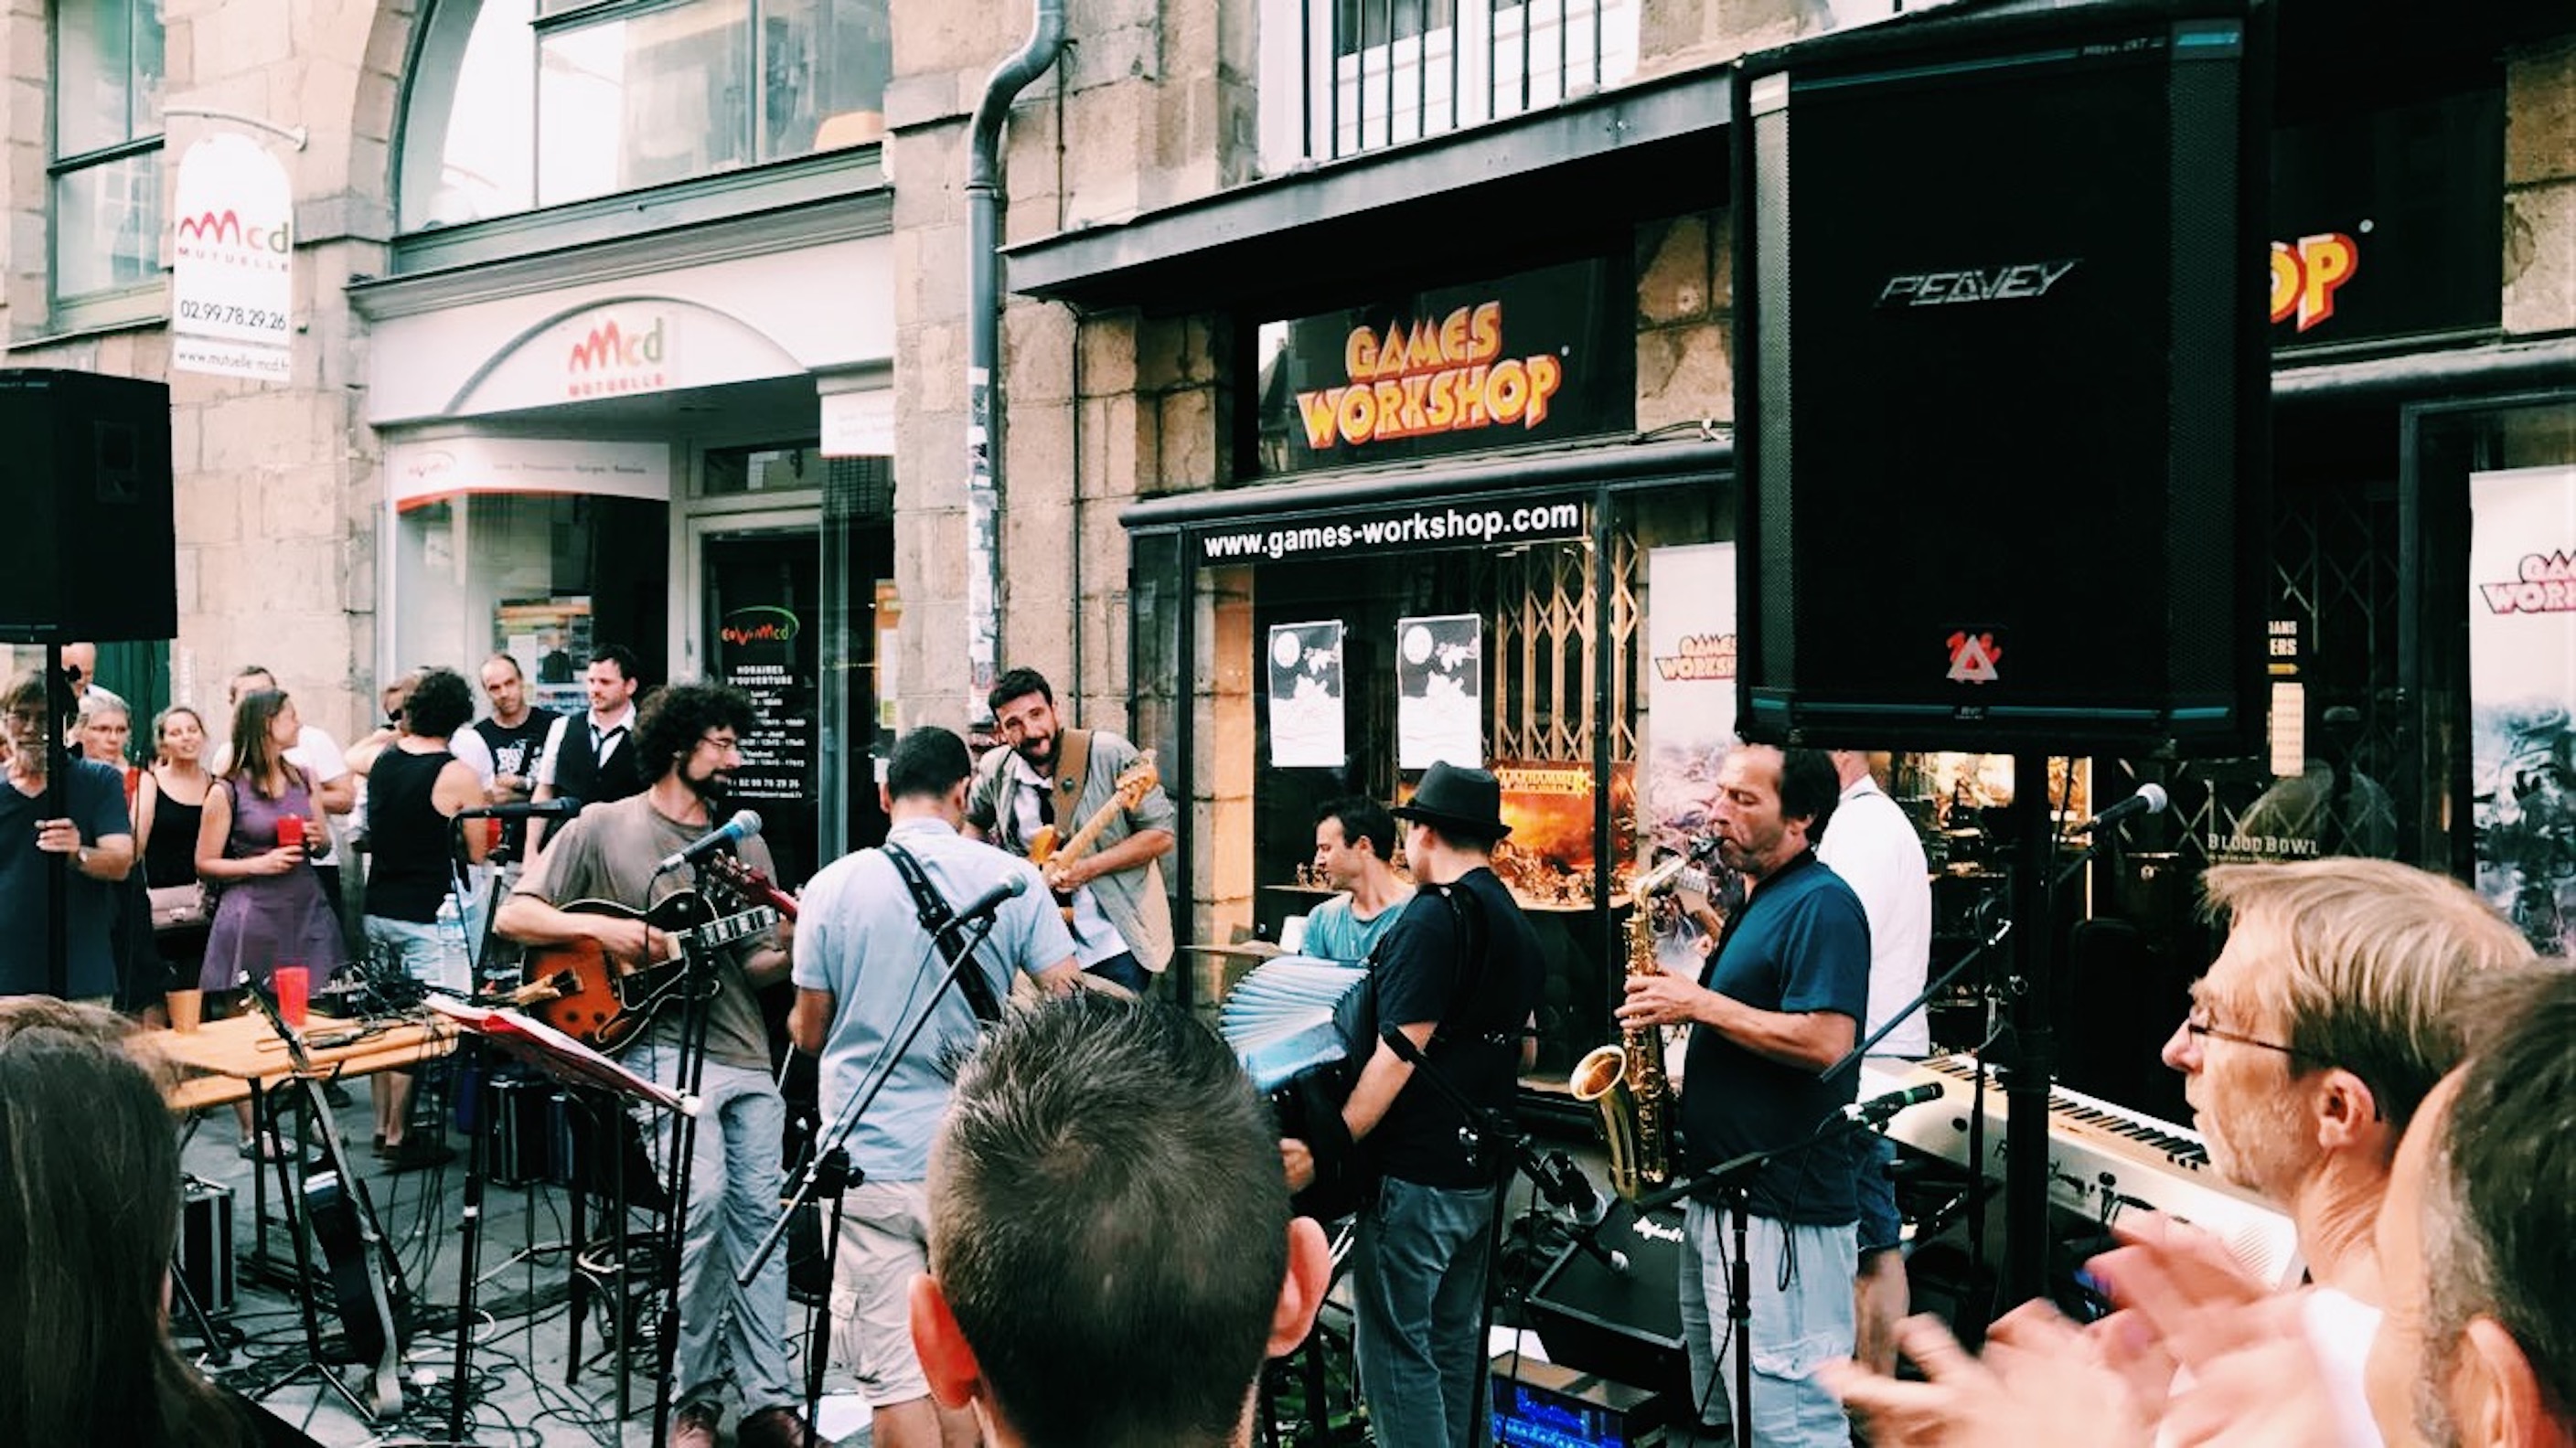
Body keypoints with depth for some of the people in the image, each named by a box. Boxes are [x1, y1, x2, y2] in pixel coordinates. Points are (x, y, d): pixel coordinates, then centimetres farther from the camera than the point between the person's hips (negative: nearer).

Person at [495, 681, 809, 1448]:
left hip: (745, 1053, 5)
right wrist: (599, 928, -13)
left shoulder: (744, 845, 15)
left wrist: (789, 949, -6)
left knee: (757, 1212, 2)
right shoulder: (604, 827, 2)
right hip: (660, 1046, -5)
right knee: (704, 1197, -20)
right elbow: (514, 915, 1)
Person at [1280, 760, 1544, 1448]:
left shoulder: (1434, 915, -16)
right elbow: (1525, 1051, 19)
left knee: (1395, 1348, -1)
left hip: (1416, 1176, -9)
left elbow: (1399, 1055, -22)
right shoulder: (1515, 920, 11)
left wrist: (1324, 1151, -21)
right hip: (1481, 1169, 9)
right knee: (1455, 1343, 17)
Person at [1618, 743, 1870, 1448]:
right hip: (1720, 1196, 10)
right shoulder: (1757, 903, 16)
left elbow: (1824, 1042, -25)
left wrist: (1699, 1004, -18)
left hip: (1783, 1211, -10)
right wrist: (1685, 1042, 8)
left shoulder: (1821, 904, -14)